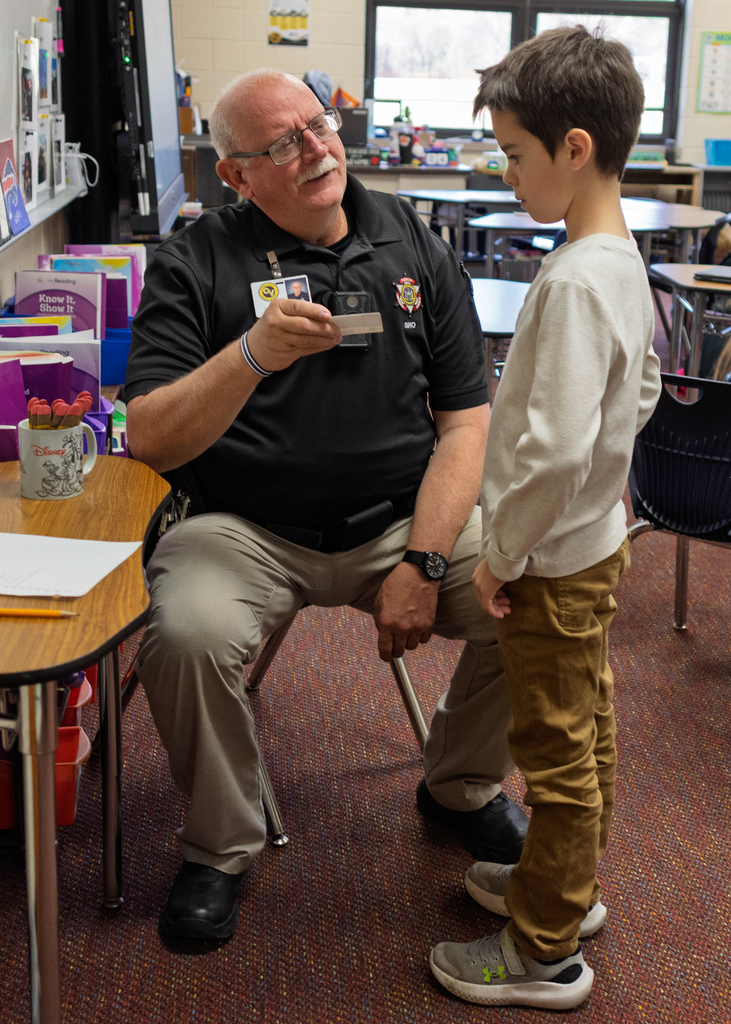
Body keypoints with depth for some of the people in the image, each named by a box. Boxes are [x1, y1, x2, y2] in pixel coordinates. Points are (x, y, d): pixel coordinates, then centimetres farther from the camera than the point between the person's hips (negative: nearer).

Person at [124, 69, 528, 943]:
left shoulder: (415, 247, 5)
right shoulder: (195, 265, -4)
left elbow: (465, 421, 2)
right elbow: (149, 440, -13)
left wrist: (423, 562, -11)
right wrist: (253, 356, -30)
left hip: (401, 518, 3)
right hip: (248, 530, -2)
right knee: (185, 636, -31)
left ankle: (460, 788, 13)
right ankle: (220, 847, -1)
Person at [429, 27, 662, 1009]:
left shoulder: (573, 281, -27)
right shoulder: (624, 259, 3)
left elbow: (554, 446, -31)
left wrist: (503, 554, -20)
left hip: (553, 562, -10)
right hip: (596, 539, 10)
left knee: (558, 752, 4)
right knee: (587, 728, 23)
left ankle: (545, 954, 21)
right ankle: (571, 883, 42)